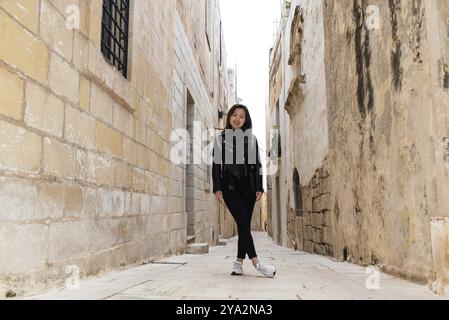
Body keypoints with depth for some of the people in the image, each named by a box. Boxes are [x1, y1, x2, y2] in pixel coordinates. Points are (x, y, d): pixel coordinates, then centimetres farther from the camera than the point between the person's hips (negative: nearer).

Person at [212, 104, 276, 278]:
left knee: (244, 224, 2)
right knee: (243, 222, -12)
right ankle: (256, 262, -12)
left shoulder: (251, 138, 11)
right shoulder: (221, 138, 8)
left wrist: (259, 188, 0)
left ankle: (239, 262, 11)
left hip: (248, 185, 2)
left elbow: (256, 164, 8)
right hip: (229, 186, -2)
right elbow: (216, 164, 4)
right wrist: (217, 188, -4)